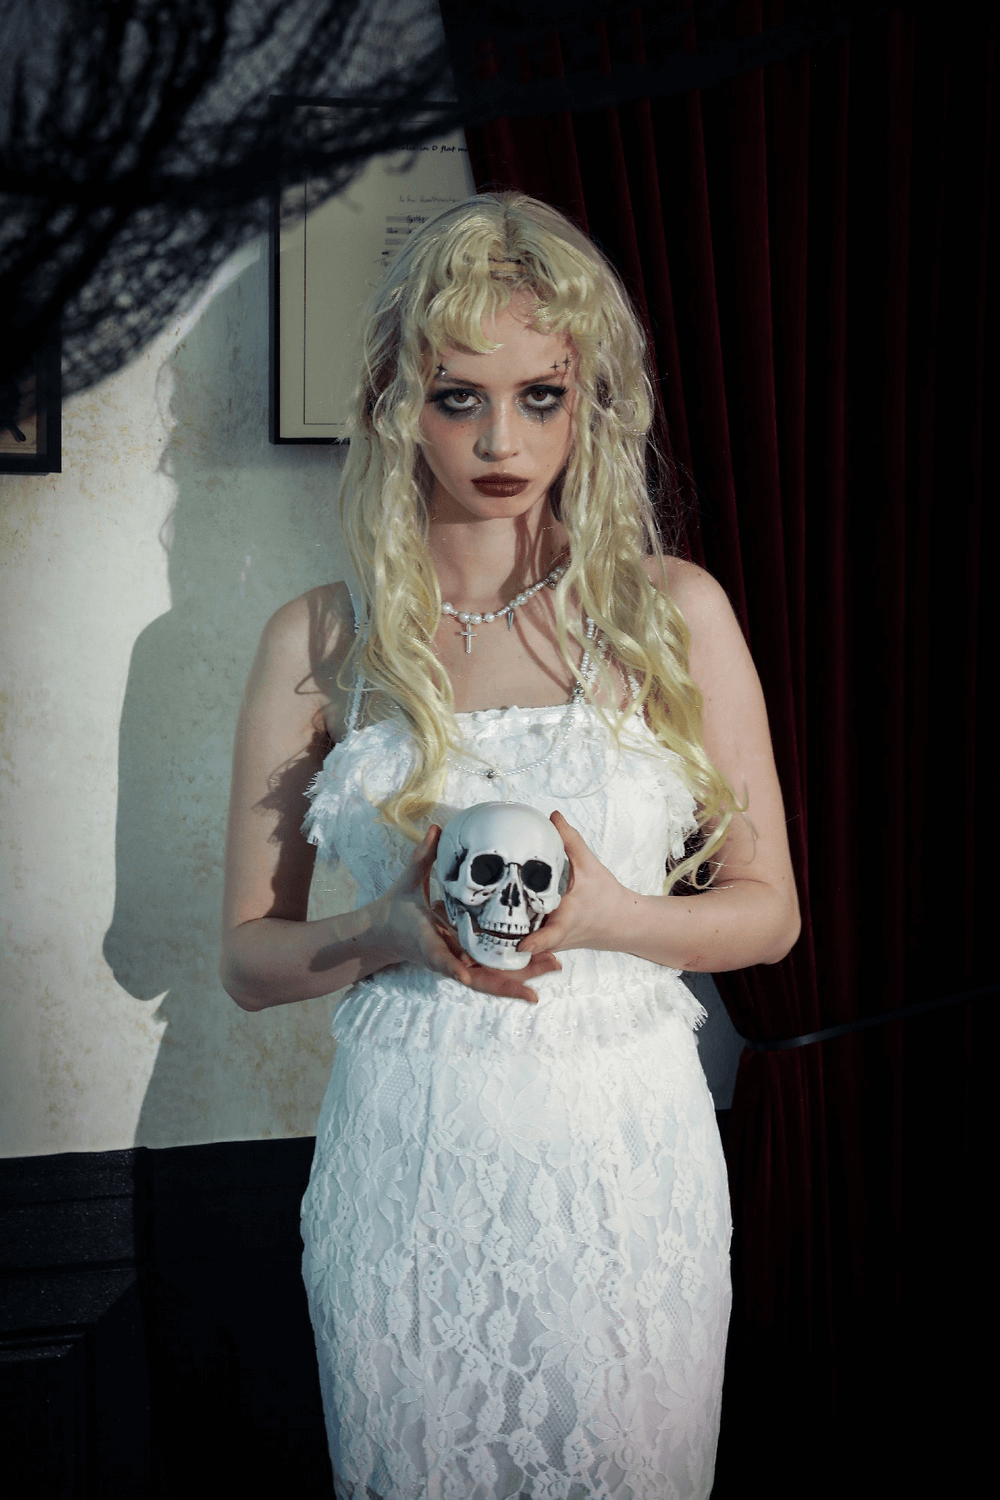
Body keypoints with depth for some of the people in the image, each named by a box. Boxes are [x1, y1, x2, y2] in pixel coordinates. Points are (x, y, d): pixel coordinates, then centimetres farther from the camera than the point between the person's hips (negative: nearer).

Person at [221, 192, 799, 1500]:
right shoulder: (320, 643, -1)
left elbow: (768, 911, 3)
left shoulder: (674, 613, -2)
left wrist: (610, 914, -16)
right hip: (407, 1164, 0)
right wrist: (392, 931, -18)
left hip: (622, 1156, 0)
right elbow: (248, 958, 2)